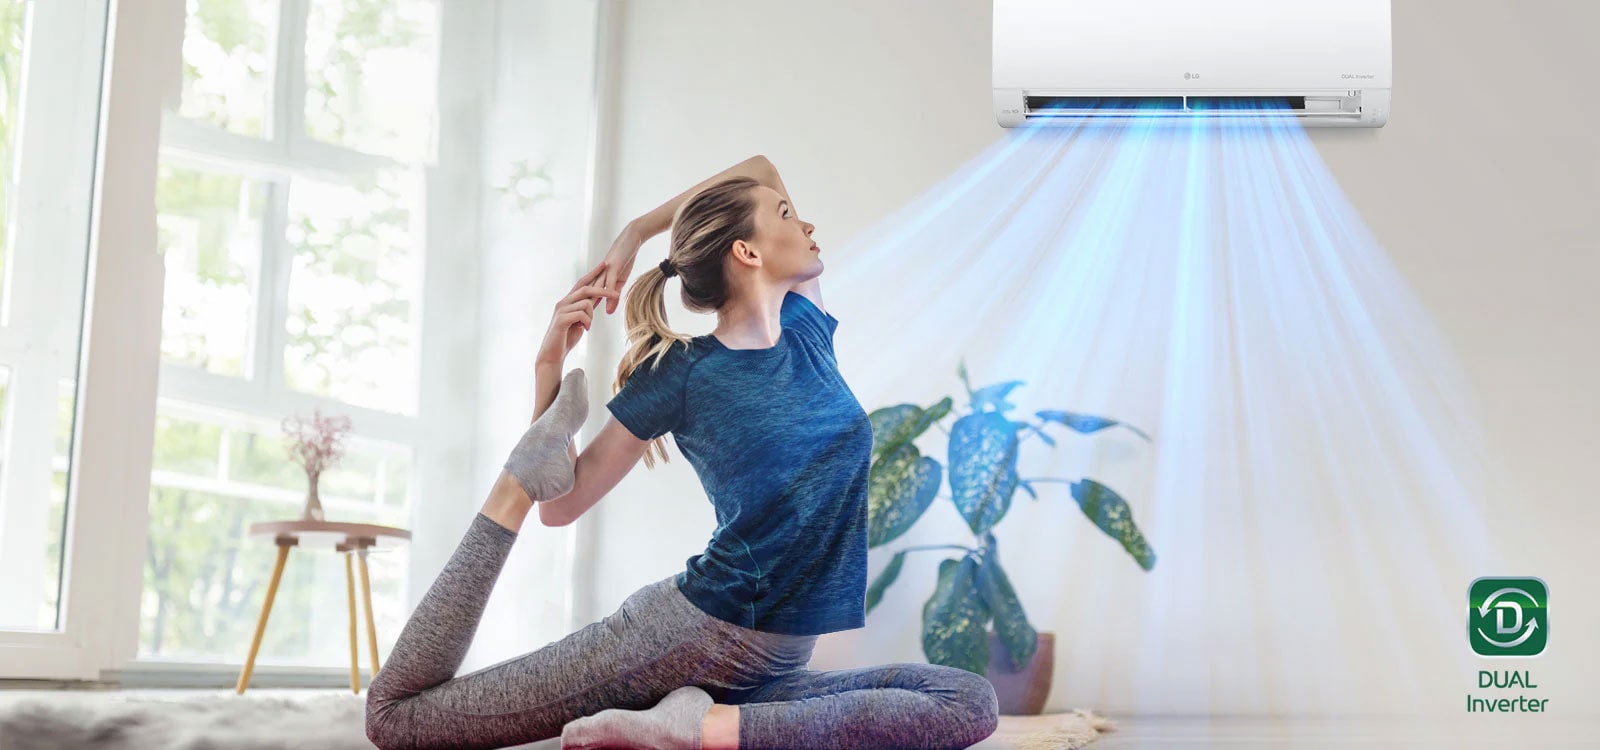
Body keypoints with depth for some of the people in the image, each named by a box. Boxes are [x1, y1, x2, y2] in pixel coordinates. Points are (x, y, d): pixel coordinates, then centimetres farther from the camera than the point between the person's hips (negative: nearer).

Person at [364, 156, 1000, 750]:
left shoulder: (806, 329, 7)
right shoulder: (682, 374, -6)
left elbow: (762, 168, 17)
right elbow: (559, 507, -2)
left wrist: (637, 231, 11)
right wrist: (549, 370, -12)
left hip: (769, 672, 6)